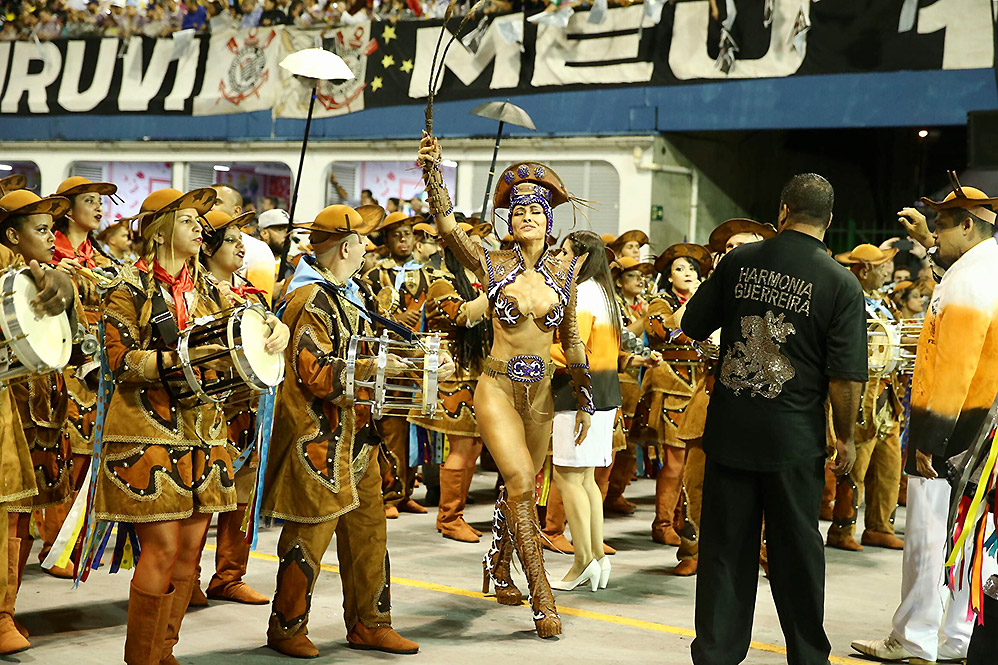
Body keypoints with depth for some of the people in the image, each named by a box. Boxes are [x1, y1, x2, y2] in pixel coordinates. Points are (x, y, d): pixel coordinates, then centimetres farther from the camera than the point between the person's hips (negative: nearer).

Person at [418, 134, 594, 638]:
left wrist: (584, 398, 13)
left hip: (541, 393, 4)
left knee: (518, 486, 14)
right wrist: (432, 171, -33)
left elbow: (572, 339, 12)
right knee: (521, 482, -18)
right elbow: (447, 227, -22)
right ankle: (541, 597, -13)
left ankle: (498, 567, 39)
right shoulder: (492, 266, -6)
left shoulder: (564, 272, 3)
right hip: (498, 388, -4)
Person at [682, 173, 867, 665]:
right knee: (796, 551, 11)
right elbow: (846, 376, -11)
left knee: (725, 545, 10)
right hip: (793, 440, -2)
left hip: (728, 432, 2)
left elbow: (693, 326, 9)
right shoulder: (841, 283, -8)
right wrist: (846, 437, 2)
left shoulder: (737, 261, -1)